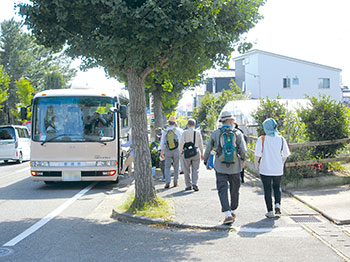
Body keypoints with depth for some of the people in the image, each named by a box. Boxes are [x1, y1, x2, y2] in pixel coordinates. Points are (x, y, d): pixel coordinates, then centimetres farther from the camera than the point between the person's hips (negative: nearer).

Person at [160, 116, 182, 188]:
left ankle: (167, 182, -10)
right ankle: (175, 182, 14)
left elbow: (162, 143, 1)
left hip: (168, 151, 0)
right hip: (176, 150, 0)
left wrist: (161, 152, 8)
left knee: (167, 167, 3)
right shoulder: (177, 131, -5)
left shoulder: (165, 132, -2)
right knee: (176, 167, 11)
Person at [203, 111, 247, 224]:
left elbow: (208, 150, 3)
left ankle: (228, 214, -13)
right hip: (234, 167, 1)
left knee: (222, 190, 0)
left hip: (220, 167, -1)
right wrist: (242, 158, 11)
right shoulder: (238, 133, -2)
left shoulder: (216, 133, -1)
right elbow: (243, 150, -10)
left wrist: (206, 162, 18)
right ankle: (233, 211, 32)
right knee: (234, 190, 17)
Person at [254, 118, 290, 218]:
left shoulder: (262, 139, -11)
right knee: (277, 187, 23)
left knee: (267, 189, 8)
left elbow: (258, 155, -12)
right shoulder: (281, 139, -2)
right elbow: (285, 154, 4)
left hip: (265, 169, -3)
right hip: (278, 169, 3)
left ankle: (270, 211, 9)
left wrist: (256, 165, 5)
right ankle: (277, 204, 5)